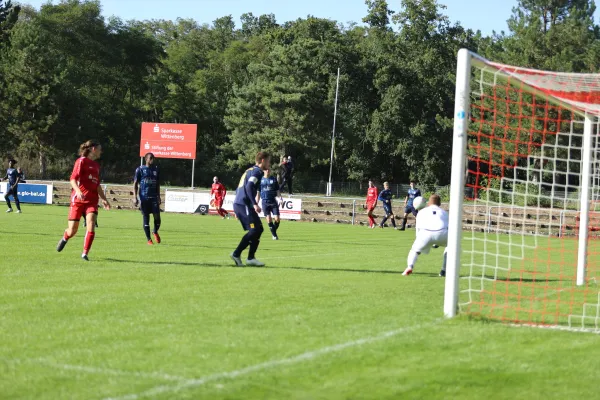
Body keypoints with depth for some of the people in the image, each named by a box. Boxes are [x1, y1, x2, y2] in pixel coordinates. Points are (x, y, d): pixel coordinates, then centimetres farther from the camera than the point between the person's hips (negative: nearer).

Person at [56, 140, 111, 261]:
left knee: (91, 225, -18)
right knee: (72, 231, 1)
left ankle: (85, 253, -12)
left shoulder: (96, 166, 18)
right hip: (78, 200, -5)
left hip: (92, 201, 5)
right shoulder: (81, 161, -3)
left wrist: (104, 199, 26)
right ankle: (64, 239, 36)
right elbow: (73, 179, -12)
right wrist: (78, 191, -28)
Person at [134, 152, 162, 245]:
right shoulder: (140, 169, 1)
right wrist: (135, 198, -6)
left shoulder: (156, 169, 12)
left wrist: (159, 197, 14)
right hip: (144, 197, -3)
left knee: (157, 216, -8)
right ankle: (149, 239, 7)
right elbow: (135, 184, 1)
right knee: (146, 218, -1)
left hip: (154, 197, 3)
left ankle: (155, 232, 21)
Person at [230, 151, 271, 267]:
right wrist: (255, 204, -28)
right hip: (244, 205, -10)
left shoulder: (250, 170, 23)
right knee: (254, 230, -13)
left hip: (238, 204, 10)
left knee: (258, 229, 11)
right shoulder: (257, 171, -7)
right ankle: (236, 254, -13)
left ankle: (251, 258, 7)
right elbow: (249, 187, -22)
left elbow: (240, 189, 26)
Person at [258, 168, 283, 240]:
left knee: (277, 219, -9)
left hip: (273, 201, 0)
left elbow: (277, 190, 9)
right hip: (265, 202, 0)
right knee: (269, 219, -8)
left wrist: (280, 197, -10)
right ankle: (274, 235, 3)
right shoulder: (261, 180, 7)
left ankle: (274, 232, 17)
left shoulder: (274, 180, 7)